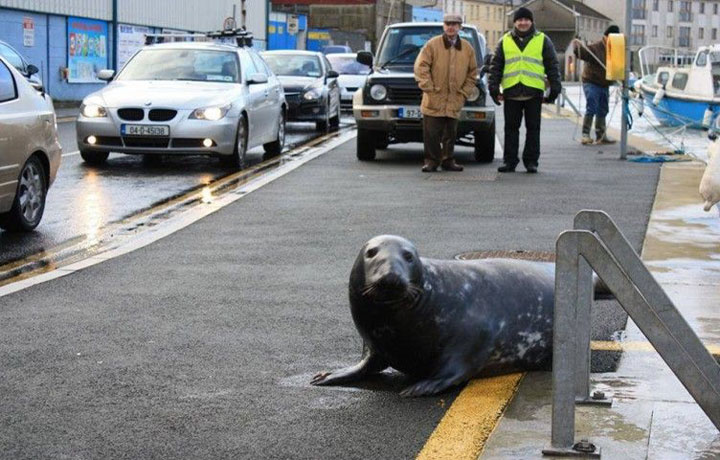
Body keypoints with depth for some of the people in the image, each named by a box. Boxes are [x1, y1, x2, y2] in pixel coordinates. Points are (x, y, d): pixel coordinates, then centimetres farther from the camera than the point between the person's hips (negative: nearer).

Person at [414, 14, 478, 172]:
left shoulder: (467, 48, 9)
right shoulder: (432, 44, -1)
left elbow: (472, 72, 15)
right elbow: (421, 66, -4)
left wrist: (465, 92, 5)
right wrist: (428, 87, -10)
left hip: (454, 101, 3)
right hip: (433, 100, -3)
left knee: (450, 134, 8)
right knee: (431, 134, -3)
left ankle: (448, 161, 18)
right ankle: (431, 161, 6)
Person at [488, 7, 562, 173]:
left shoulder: (542, 40, 8)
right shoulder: (505, 41, 11)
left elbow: (552, 66, 8)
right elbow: (496, 66, 12)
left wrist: (554, 89, 1)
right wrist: (494, 88, 4)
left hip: (534, 92, -1)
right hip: (511, 93, 1)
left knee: (533, 128, 4)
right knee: (511, 128, 5)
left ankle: (531, 161, 10)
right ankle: (509, 161, 10)